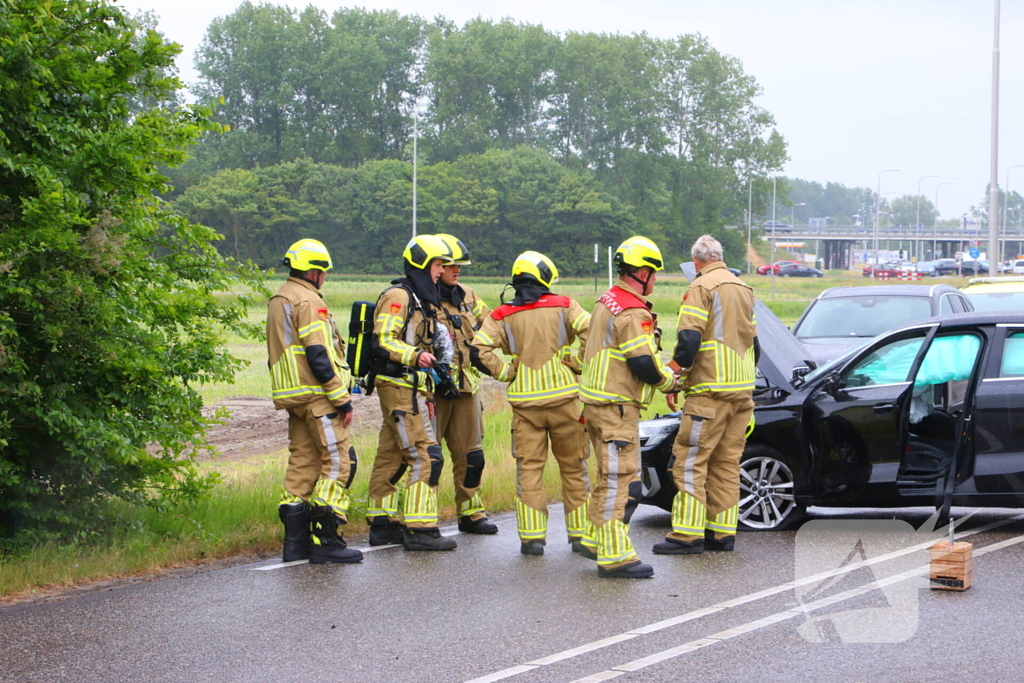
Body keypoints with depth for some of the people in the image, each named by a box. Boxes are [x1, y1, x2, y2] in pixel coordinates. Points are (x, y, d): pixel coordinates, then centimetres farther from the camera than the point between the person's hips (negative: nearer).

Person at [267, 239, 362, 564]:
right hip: (316, 395, -10)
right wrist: (342, 399, -16)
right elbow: (319, 355, -19)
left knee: (302, 463, 11)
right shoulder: (308, 301, -13)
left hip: (292, 397, 10)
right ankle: (325, 541, -10)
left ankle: (296, 541, 10)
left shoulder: (278, 300, 18)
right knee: (338, 462, -7)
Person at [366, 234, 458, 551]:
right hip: (398, 386, -10)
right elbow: (383, 340, -19)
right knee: (426, 456, -13)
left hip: (411, 390, 10)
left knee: (391, 458, 12)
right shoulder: (398, 296, -10)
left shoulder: (422, 300, 22)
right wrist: (414, 356, -33)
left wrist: (427, 395, 25)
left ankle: (383, 525, 16)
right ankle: (420, 530, -12)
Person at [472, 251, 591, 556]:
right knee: (573, 468, 10)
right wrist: (577, 364, -3)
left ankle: (532, 537, 0)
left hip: (525, 402, 1)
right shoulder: (563, 306, 2)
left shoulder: (502, 316, 4)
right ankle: (580, 534, 14)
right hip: (563, 397, 0)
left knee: (529, 468, 5)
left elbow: (480, 349, -9)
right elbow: (591, 332, -13)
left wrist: (505, 372, 1)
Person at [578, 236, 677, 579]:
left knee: (611, 477, 20)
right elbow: (643, 364, -21)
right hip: (617, 408, -11)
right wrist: (670, 382, -3)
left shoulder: (607, 302, 15)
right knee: (620, 480, -10)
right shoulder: (633, 313, -18)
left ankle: (597, 541, 28)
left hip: (598, 401, 11)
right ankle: (614, 556, -12)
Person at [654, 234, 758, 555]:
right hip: (742, 390, 8)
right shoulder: (743, 289, 18)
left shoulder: (702, 287, -7)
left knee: (690, 459, -6)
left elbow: (688, 340, -16)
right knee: (726, 462, 11)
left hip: (710, 392, -8)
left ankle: (687, 534, -11)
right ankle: (722, 533, 11)